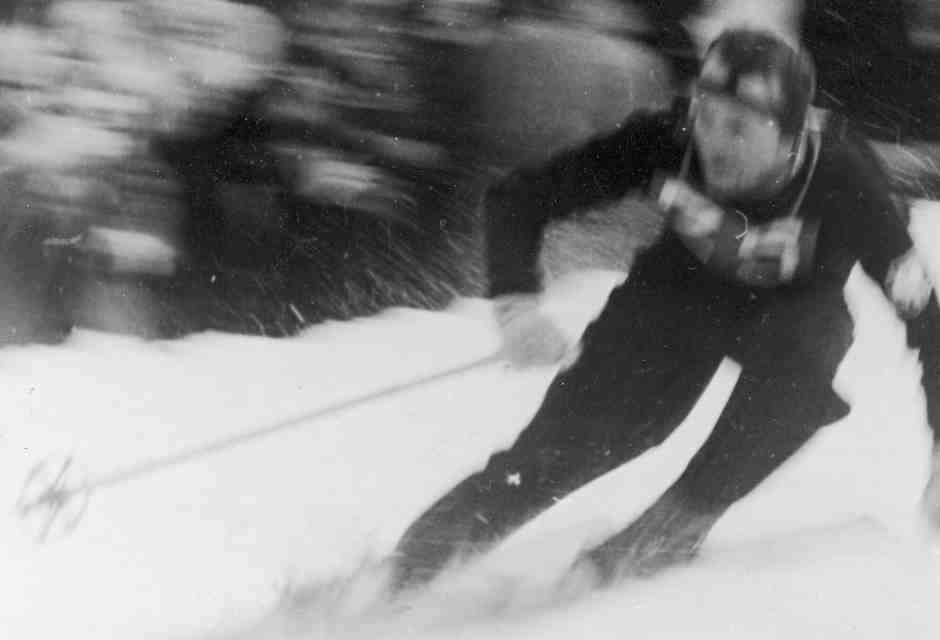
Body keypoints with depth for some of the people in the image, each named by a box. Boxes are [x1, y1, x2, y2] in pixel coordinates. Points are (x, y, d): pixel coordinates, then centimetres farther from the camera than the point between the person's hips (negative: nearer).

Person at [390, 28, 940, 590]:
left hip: (797, 304, 0)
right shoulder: (663, 141, -31)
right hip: (686, 283, 1)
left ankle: (671, 529, -20)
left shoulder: (845, 182, -34)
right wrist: (516, 301, -37)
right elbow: (518, 198, -21)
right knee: (575, 436, -15)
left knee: (792, 361, -35)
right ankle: (428, 553, -1)